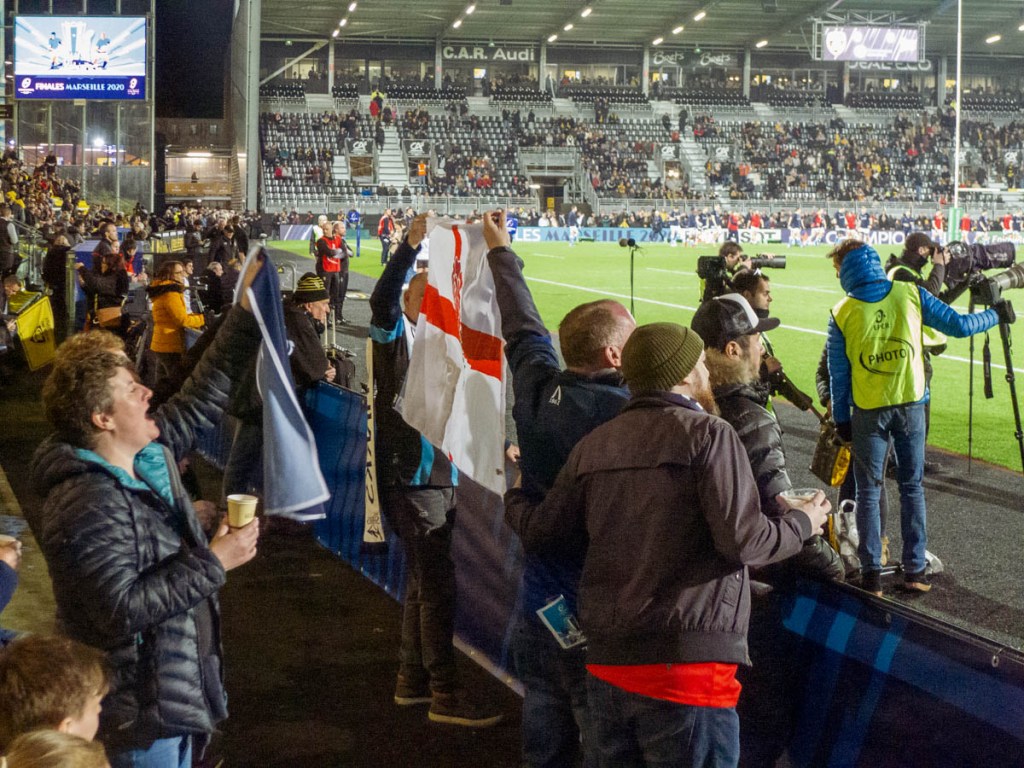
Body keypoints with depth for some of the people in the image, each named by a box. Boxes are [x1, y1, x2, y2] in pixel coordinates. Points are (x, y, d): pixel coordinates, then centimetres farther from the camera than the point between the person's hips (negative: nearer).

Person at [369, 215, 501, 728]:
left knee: (424, 581, 15)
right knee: (437, 583, -9)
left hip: (443, 477, 8)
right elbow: (381, 300, -25)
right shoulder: (396, 335, -5)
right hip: (410, 477, -8)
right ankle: (443, 694, -5)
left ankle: (412, 680, 26)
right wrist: (410, 247, -35)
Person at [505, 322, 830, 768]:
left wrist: (514, 498, 32)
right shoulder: (707, 434, -9)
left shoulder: (593, 446, 10)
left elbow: (540, 533, 9)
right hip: (685, 663, -7)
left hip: (605, 665, 7)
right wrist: (802, 523, 4)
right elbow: (743, 541, -16)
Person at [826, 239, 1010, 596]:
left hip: (868, 411, -1)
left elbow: (838, 373, -2)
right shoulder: (910, 295, -6)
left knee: (868, 490, 9)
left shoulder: (842, 314, -8)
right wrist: (995, 315, 16)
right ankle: (915, 569, 14)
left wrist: (841, 419, 9)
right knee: (912, 486, 13)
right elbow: (957, 325, -1)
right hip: (910, 405, 1)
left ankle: (871, 573, 8)